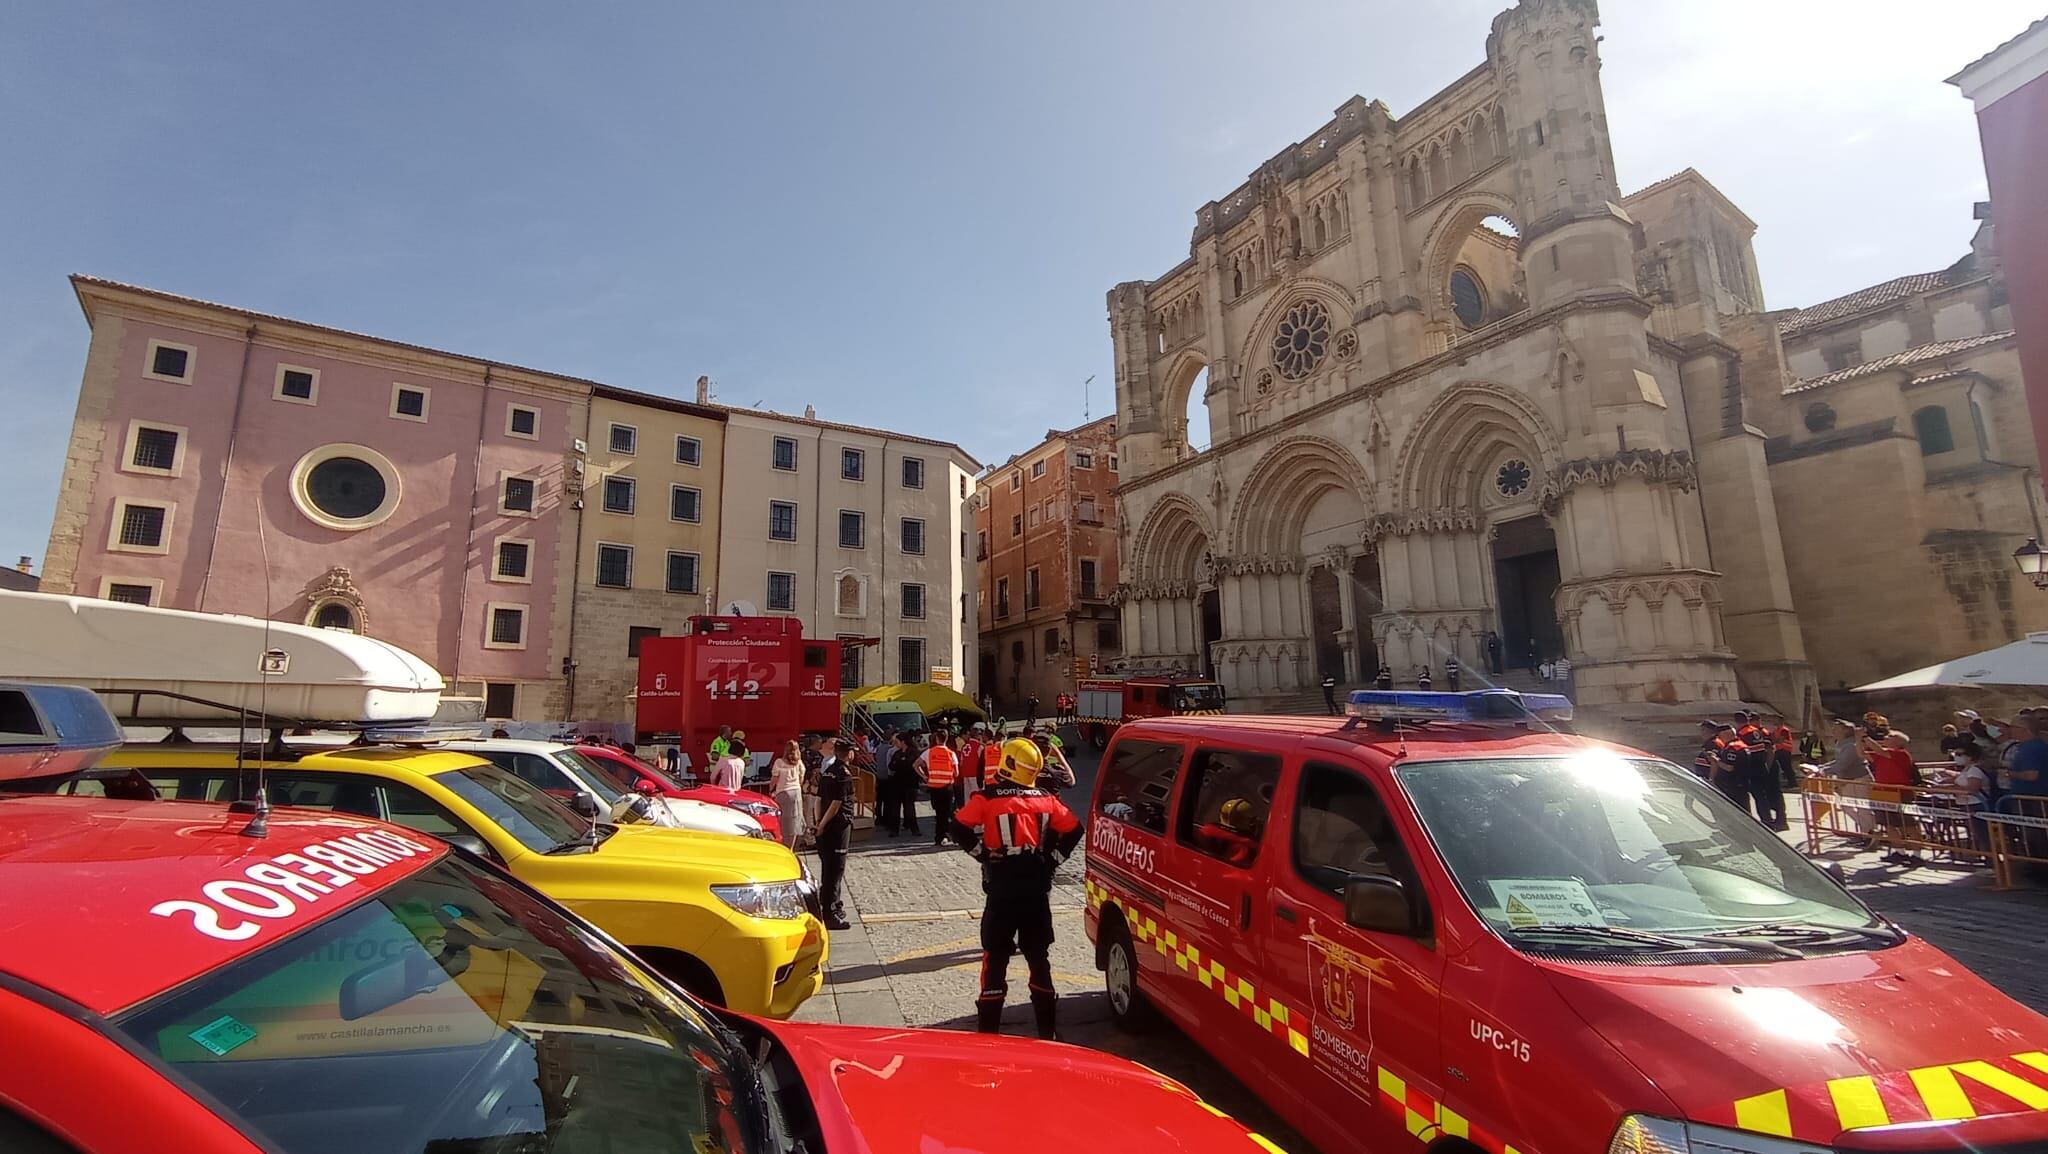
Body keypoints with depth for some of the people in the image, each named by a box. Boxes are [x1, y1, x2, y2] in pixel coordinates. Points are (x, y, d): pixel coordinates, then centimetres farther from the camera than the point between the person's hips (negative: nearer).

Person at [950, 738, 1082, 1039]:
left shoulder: (987, 798, -7)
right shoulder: (1045, 799, 3)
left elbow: (960, 829, -14)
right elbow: (1073, 830, 8)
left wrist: (983, 854, -3)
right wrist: (1052, 858, 10)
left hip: (1002, 886, -3)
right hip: (1037, 885, 3)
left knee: (996, 956, 8)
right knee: (1039, 956, 15)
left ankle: (990, 1028, 11)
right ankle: (1047, 1027, 23)